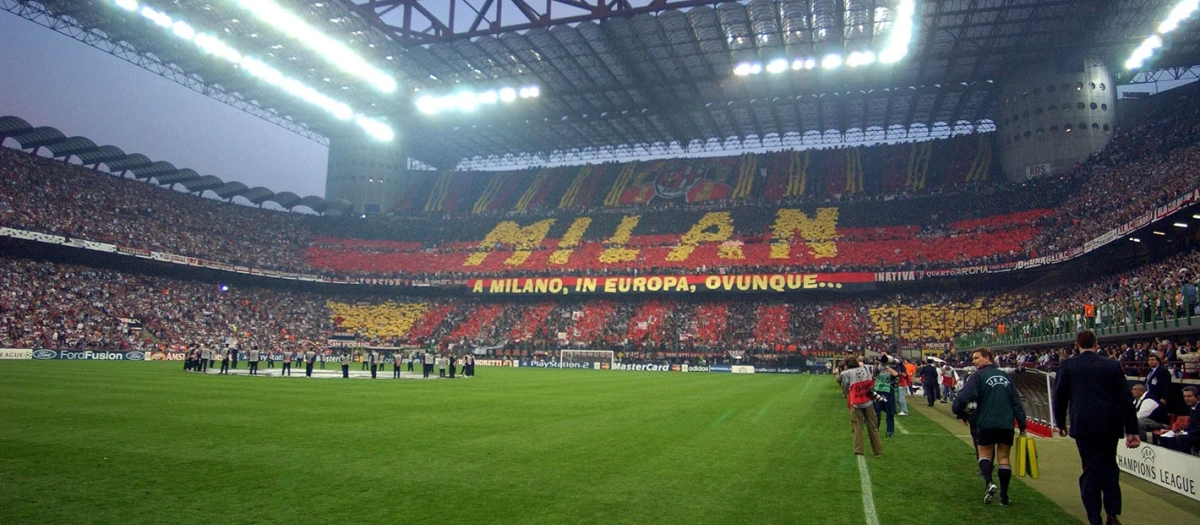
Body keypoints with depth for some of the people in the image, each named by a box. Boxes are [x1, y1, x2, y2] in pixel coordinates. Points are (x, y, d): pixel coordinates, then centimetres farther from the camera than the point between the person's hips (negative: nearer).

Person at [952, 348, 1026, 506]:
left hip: (986, 423, -4)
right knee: (1003, 457, 10)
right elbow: (1016, 400, 10)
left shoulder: (978, 376, -5)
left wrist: (958, 410, 0)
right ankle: (1004, 496, 10)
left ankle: (988, 482, -14)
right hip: (1007, 424, 4)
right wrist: (1022, 424, 12)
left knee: (985, 453, 11)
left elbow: (964, 396, -18)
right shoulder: (1004, 376, 12)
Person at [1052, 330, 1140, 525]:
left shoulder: (1067, 366, 0)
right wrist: (1131, 430, 6)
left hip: (1084, 425, -2)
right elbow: (1126, 398, 3)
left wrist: (1060, 423, 17)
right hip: (1110, 424, 2)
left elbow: (1059, 397, 3)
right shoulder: (1112, 365, 4)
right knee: (1109, 465, 18)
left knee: (1091, 469, 4)